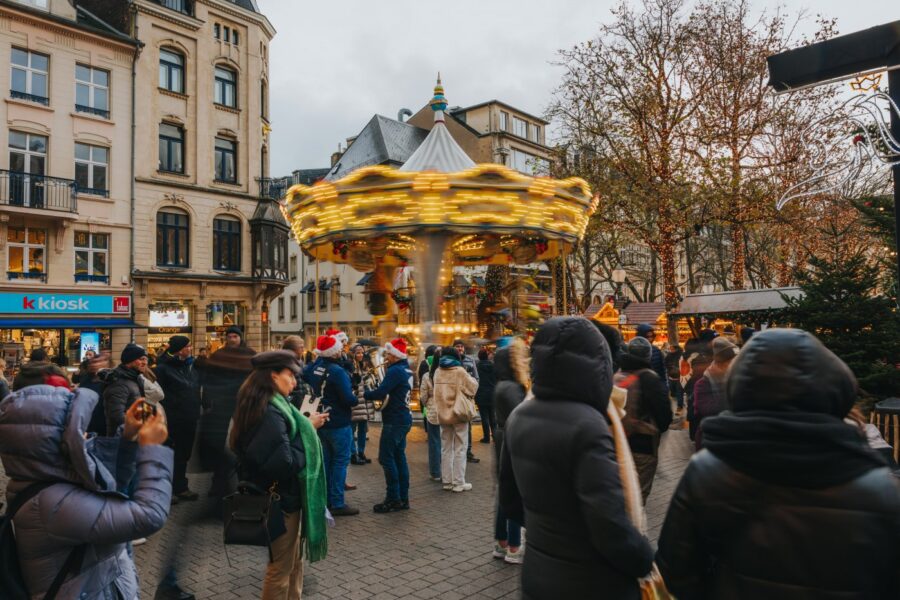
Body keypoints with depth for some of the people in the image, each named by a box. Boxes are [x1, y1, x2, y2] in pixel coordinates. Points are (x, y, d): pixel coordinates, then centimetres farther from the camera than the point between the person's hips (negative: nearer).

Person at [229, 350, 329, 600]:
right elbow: (284, 462, -32)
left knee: (293, 560, 22)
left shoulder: (264, 406, 6)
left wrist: (305, 425, 1)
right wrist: (307, 431, -18)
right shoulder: (270, 411, -25)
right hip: (281, 498, -10)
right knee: (281, 568, 8)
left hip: (280, 495, 10)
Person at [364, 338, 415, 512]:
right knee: (399, 457, 13)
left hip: (394, 421, -10)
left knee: (386, 457, -4)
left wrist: (364, 394, -8)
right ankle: (403, 498, 18)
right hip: (404, 419, 10)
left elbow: (380, 393, -24)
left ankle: (393, 499, 0)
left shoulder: (395, 371, -17)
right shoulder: (407, 370, 13)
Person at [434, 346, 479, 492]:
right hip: (458, 414, -5)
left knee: (446, 449, 13)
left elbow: (438, 391, 10)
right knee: (460, 449, 3)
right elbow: (473, 387, -4)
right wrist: (471, 378, 14)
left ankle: (447, 481, 17)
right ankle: (459, 483, 5)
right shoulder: (460, 371, -12)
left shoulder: (438, 372, 2)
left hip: (443, 414, 5)